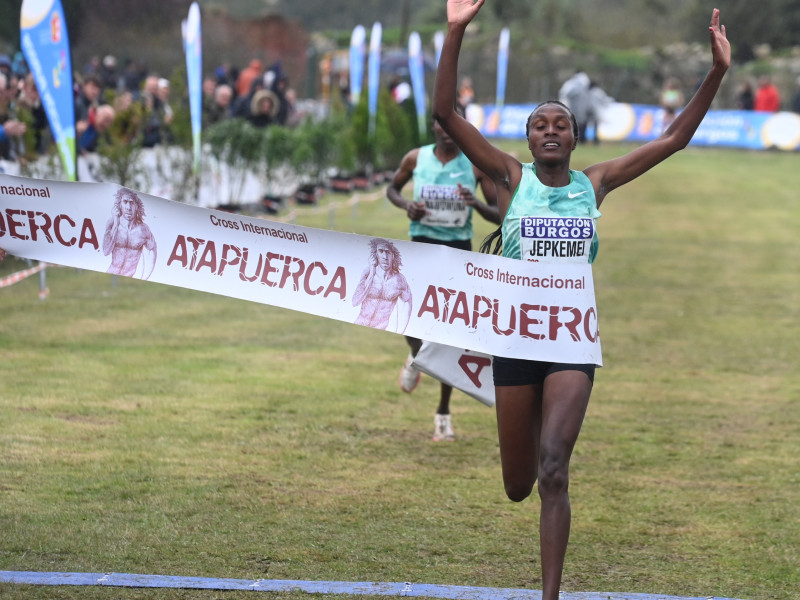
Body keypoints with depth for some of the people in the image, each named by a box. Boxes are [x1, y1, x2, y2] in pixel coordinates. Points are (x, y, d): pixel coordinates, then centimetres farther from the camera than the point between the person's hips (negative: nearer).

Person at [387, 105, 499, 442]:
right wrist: (406, 205, -4)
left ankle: (443, 412, 16)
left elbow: (499, 214, 0)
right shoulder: (416, 159, 1)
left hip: (459, 249, 0)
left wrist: (476, 204, -21)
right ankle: (416, 357, 18)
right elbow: (392, 189, 19)